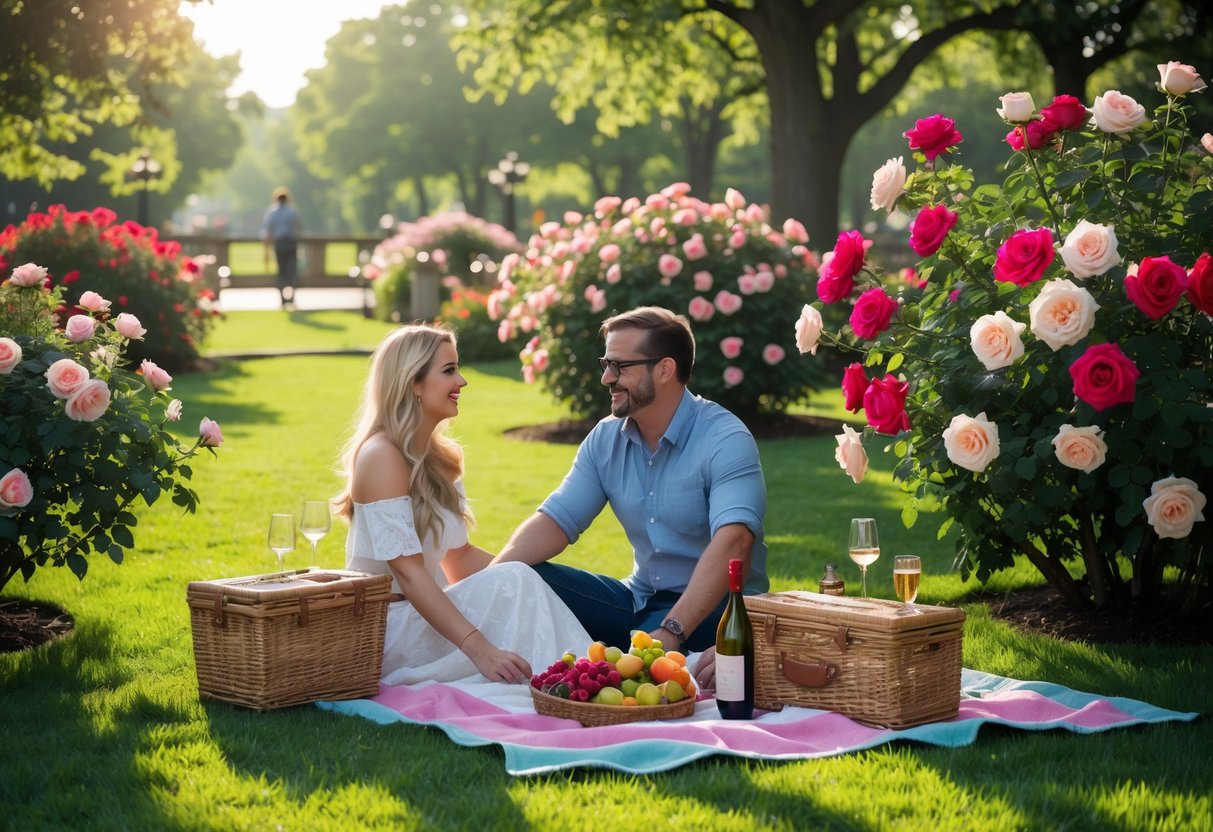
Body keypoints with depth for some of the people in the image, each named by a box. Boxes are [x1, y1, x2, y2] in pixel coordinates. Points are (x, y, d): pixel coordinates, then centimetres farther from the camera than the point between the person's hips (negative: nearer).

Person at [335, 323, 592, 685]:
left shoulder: (441, 459, 13)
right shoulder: (381, 456, -15)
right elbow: (408, 573, -23)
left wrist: (531, 576, -2)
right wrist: (479, 649, -32)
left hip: (423, 612, 8)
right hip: (385, 628, -8)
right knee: (511, 585, -23)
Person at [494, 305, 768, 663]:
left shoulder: (726, 441, -17)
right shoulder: (605, 439, 6)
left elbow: (733, 542, -31)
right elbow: (555, 520, 1)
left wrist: (671, 631, -42)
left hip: (718, 606, -6)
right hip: (640, 599, 6)